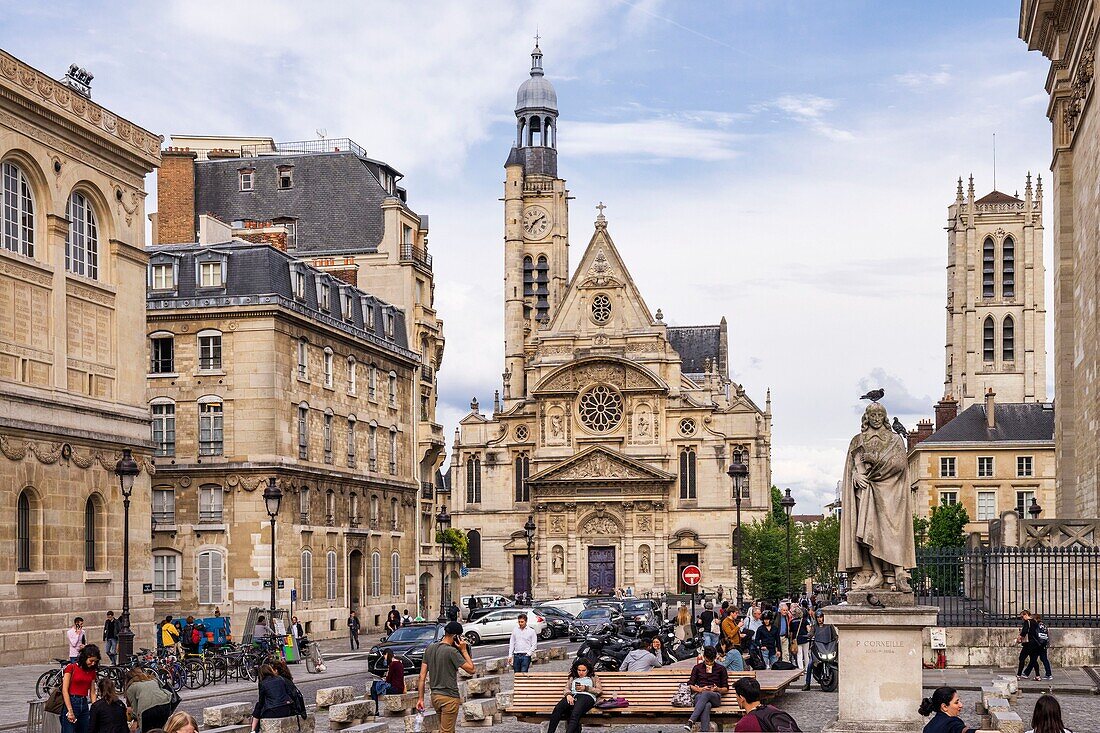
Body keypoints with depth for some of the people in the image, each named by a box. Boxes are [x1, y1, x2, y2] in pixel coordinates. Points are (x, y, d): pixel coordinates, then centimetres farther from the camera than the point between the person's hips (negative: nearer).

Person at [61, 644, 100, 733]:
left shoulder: (92, 671, 12)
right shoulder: (71, 667, -5)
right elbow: (65, 690, -9)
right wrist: (70, 711, -15)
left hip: (84, 705, 6)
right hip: (70, 703, -6)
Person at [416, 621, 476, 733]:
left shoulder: (430, 649, 6)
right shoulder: (452, 652, -15)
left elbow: (422, 676, 6)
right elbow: (471, 669, -12)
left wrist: (420, 698, 8)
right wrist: (464, 650, -6)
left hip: (435, 696, 7)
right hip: (449, 697, -7)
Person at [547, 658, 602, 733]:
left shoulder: (593, 678, 28)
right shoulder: (572, 678, 35)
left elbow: (599, 691, 13)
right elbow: (567, 688, 19)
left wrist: (585, 688, -1)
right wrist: (568, 694, -6)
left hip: (587, 696, -3)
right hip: (573, 696, 3)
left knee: (575, 714, -38)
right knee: (557, 709, -33)